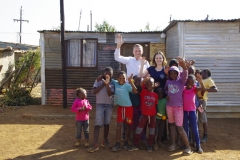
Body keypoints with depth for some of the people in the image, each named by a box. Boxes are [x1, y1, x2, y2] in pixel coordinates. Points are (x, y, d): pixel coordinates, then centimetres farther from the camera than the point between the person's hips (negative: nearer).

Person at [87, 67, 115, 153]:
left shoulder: (112, 83, 3)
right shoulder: (98, 81, 1)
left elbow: (110, 94, -10)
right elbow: (94, 91, -9)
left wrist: (107, 84, -19)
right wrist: (103, 84, -11)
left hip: (109, 105, 2)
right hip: (100, 104, -2)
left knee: (106, 123, 10)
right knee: (98, 124, -9)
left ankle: (105, 141, 24)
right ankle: (95, 144, -10)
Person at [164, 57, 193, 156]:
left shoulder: (181, 81, -7)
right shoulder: (168, 82, 4)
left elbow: (185, 75, -29)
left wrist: (184, 66, -50)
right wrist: (167, 95, 0)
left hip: (178, 106, -4)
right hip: (169, 106, 5)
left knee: (179, 127, -6)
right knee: (171, 125, 13)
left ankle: (188, 148, 4)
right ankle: (173, 144, 24)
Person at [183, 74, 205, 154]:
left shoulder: (194, 89, -5)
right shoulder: (183, 89, 1)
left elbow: (203, 89, -20)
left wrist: (200, 81, -35)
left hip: (192, 111, -2)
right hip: (185, 111, 2)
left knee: (195, 129, 3)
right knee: (185, 128, 12)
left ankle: (198, 146, 9)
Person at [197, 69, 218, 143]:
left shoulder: (209, 80, -3)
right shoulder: (201, 80, 19)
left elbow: (215, 89, -16)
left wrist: (205, 89, -24)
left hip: (201, 100, -8)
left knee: (203, 119, -2)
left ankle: (205, 136, 9)